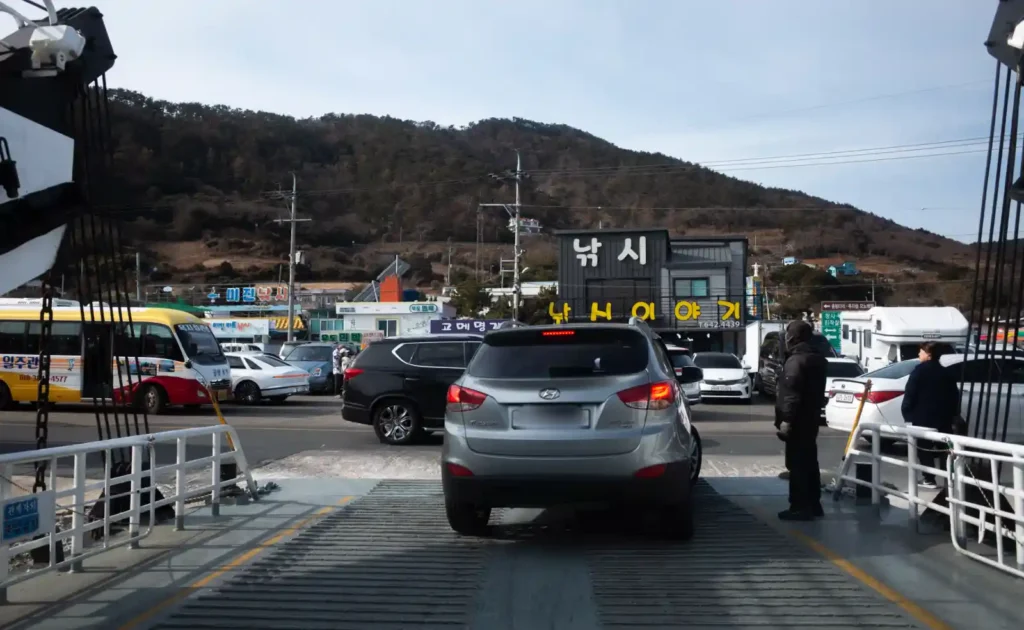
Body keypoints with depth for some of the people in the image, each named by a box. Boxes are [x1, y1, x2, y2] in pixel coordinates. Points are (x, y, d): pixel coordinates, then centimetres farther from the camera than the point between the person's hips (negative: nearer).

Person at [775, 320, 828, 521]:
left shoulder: (796, 360, -17)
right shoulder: (817, 358, 14)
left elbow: (791, 393, -24)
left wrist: (786, 419, -24)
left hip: (798, 420, -10)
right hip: (811, 417, 10)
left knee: (797, 463, -6)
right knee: (809, 461, 15)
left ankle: (800, 507, -5)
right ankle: (813, 504, 21)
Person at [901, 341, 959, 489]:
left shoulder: (920, 371, -6)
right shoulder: (948, 373, 13)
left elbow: (910, 394, -11)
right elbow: (954, 397, 15)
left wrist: (907, 413, -5)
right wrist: (952, 415, 19)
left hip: (923, 418, -6)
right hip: (943, 419, 6)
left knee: (924, 449, 0)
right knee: (942, 449, 10)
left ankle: (929, 479, -2)